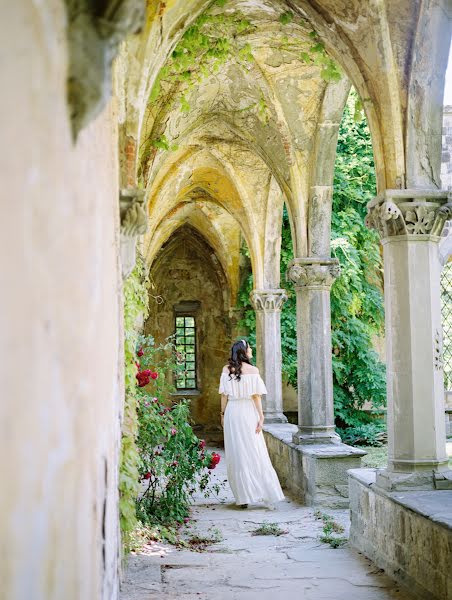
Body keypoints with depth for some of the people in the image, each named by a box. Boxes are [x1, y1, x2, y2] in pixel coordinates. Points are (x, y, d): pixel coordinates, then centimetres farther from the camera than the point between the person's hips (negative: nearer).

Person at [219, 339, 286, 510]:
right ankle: (268, 496, -2)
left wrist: (223, 414, 9)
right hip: (249, 412, -2)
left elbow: (224, 395, 0)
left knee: (236, 455, 6)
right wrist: (260, 417, -4)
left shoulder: (226, 370, -1)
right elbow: (256, 396, -8)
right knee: (255, 454, 2)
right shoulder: (253, 371, -7)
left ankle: (242, 497, 8)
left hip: (232, 412, 2)